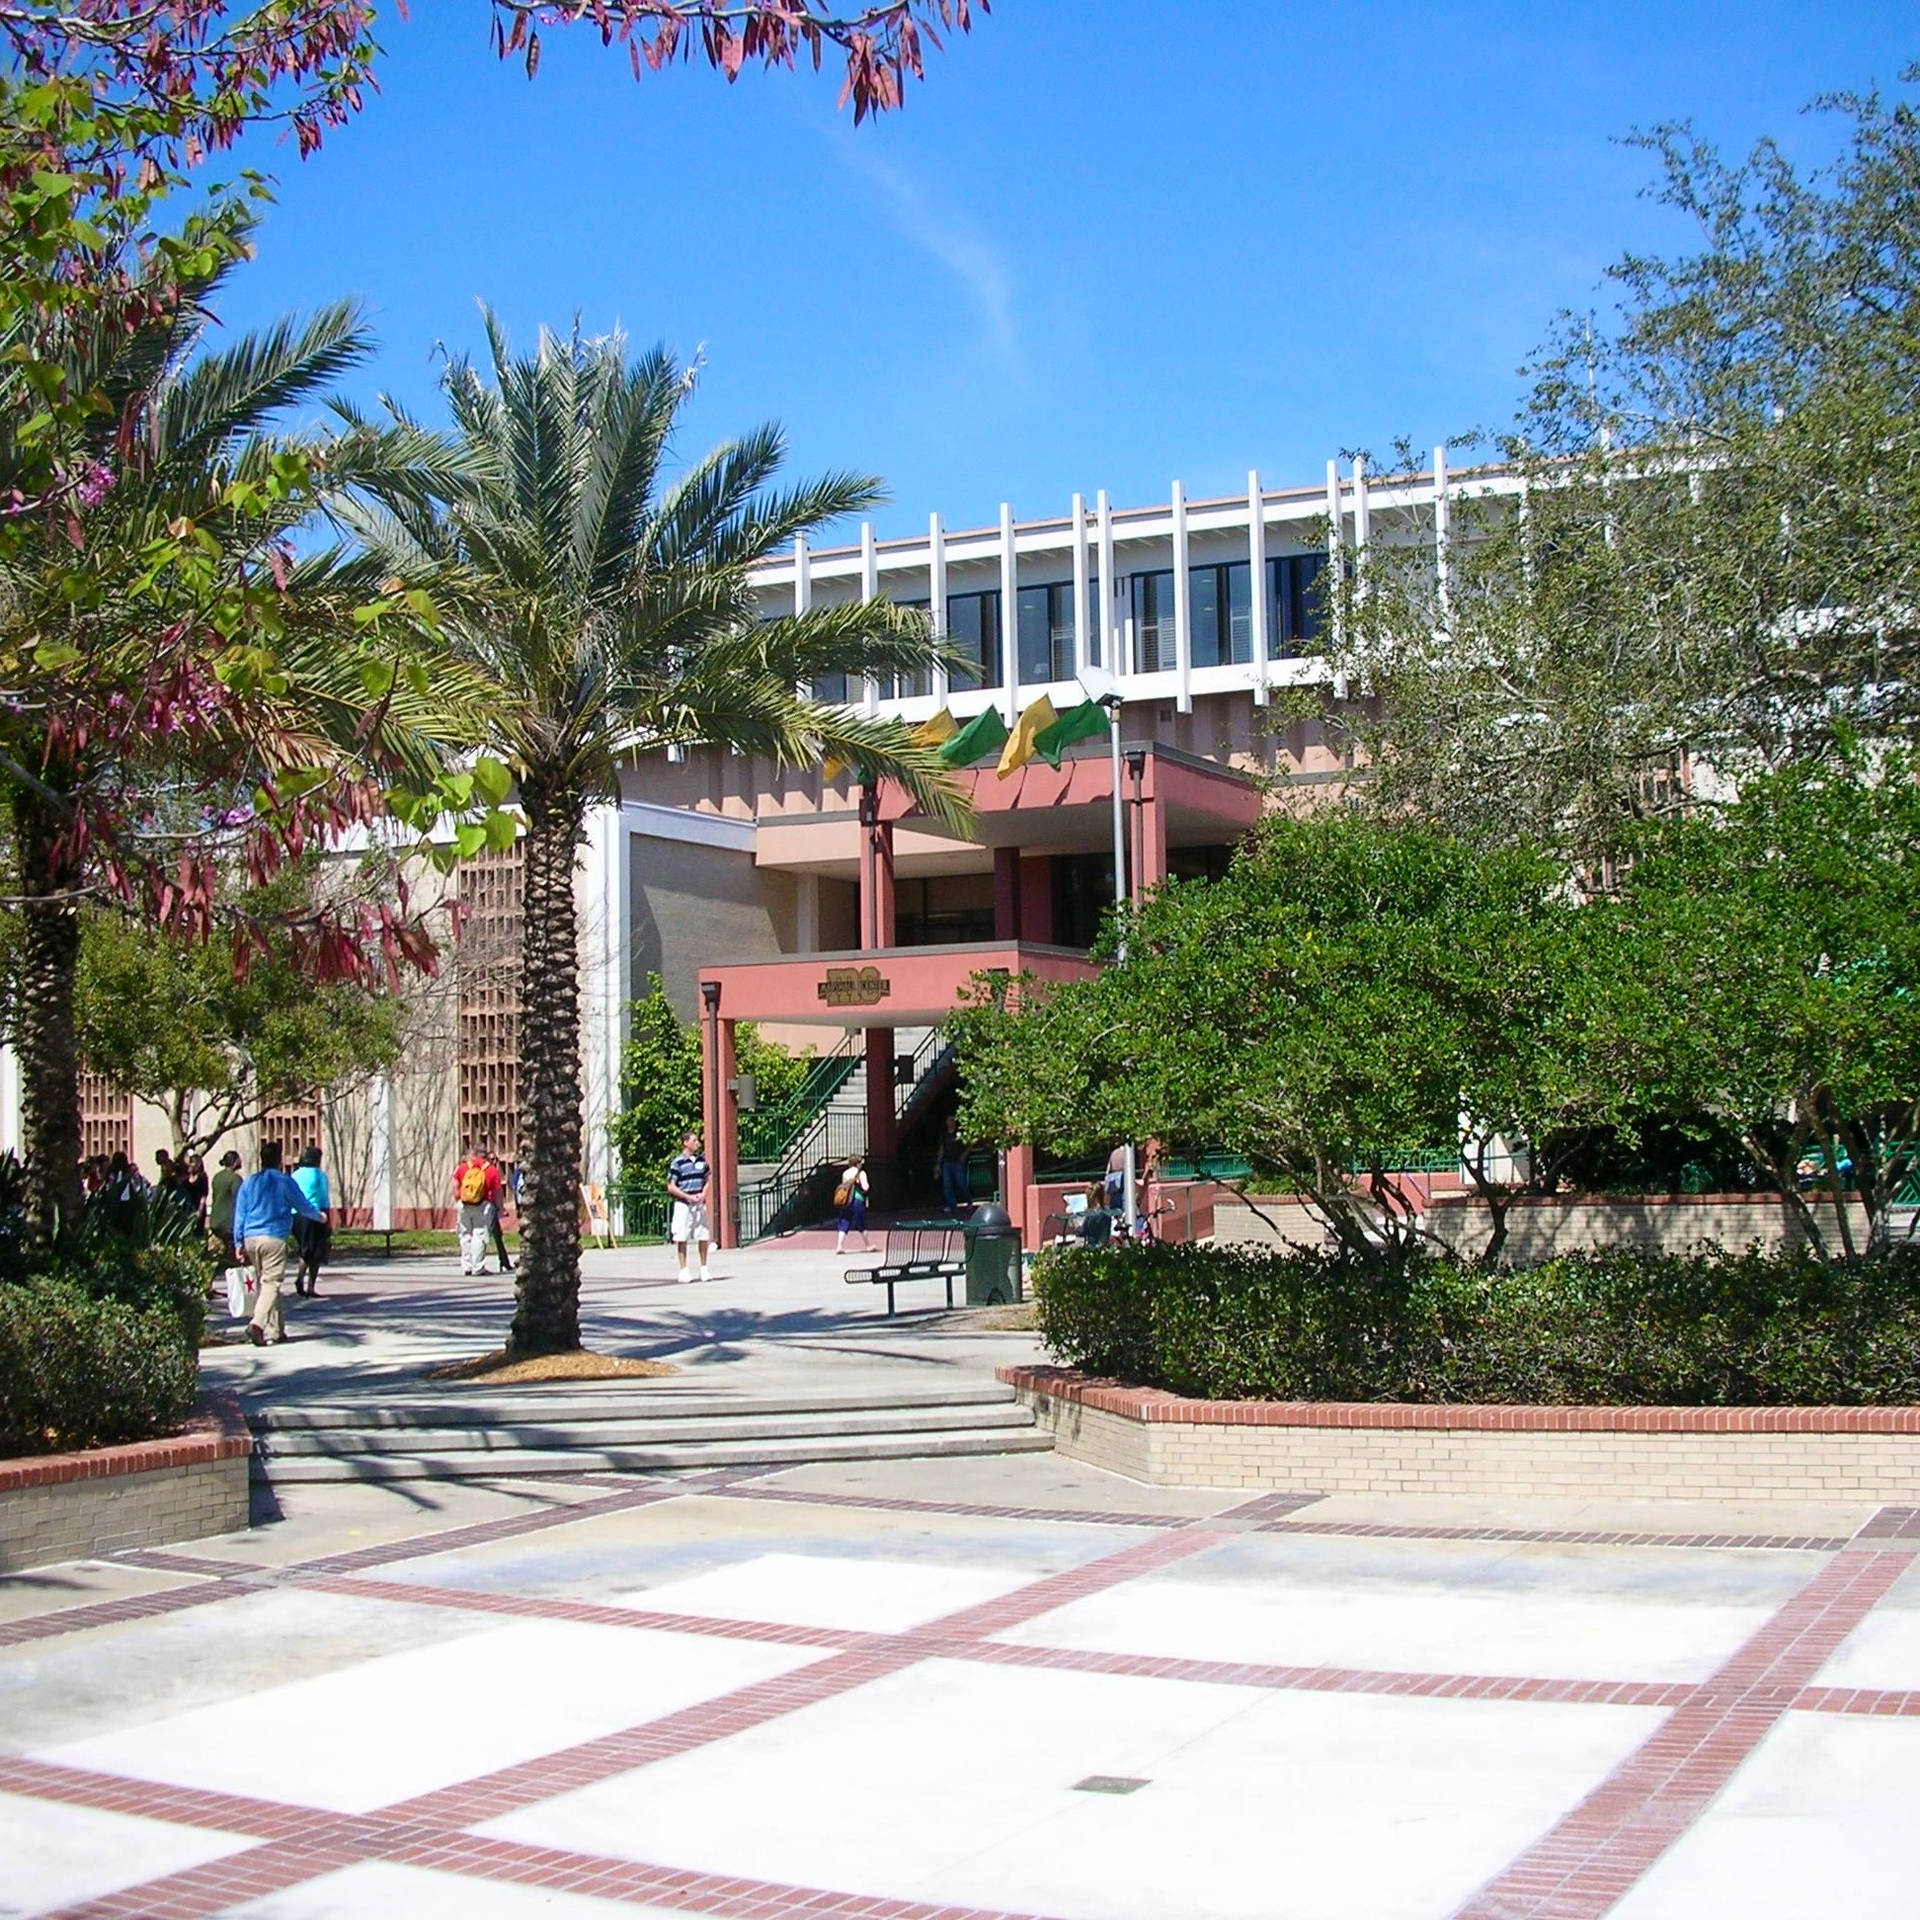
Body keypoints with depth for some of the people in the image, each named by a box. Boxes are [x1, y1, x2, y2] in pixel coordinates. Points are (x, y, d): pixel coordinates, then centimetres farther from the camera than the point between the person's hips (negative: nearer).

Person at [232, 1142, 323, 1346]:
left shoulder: (248, 1182, 10)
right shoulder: (284, 1182, -2)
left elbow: (239, 1214, 9)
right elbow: (303, 1207, 9)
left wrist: (239, 1243, 12)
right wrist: (319, 1215, 29)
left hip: (251, 1238, 5)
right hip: (274, 1238, -5)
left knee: (265, 1282, 14)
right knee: (271, 1283, -8)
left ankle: (275, 1331, 18)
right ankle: (257, 1324, -28)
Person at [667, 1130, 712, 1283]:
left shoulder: (701, 1159, 9)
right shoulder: (677, 1162, -7)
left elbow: (708, 1178, 19)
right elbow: (671, 1186, -7)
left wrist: (703, 1194, 1)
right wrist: (688, 1197, -15)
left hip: (699, 1204, 5)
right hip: (683, 1204, -5)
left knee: (704, 1236, 4)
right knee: (682, 1238, -2)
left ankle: (703, 1269, 16)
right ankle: (683, 1271, 4)